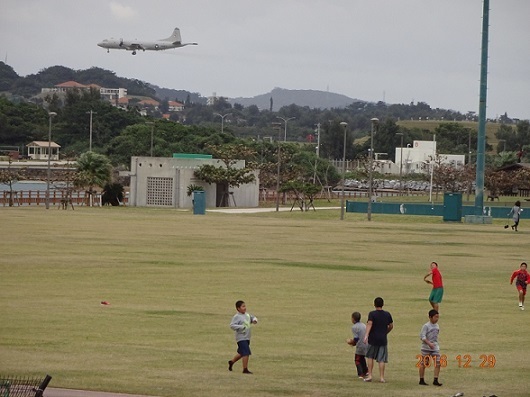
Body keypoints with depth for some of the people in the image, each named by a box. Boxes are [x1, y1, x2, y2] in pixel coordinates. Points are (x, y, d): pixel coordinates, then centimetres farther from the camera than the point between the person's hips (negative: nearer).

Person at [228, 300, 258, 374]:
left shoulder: (247, 315, 11)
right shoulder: (236, 317, -13)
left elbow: (253, 318, 28)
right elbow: (232, 325, -19)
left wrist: (254, 320, 5)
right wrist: (241, 327, -25)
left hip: (247, 338, 9)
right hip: (241, 338, -9)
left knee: (241, 353, 20)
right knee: (246, 353, -14)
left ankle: (231, 362, 41)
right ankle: (245, 369, -8)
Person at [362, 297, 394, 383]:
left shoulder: (372, 314, -7)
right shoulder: (387, 315, 5)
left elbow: (369, 324, -21)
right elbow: (391, 326, 15)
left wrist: (366, 336, -31)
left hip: (373, 339, -2)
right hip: (383, 339, 2)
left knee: (370, 357, 13)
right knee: (381, 359, 3)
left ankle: (369, 376, 10)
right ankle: (382, 377, -1)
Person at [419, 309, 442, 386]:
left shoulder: (437, 326, 9)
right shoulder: (426, 326, -12)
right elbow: (422, 336, -18)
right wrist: (429, 343, -28)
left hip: (435, 347, 6)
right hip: (426, 348, -6)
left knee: (438, 363, -5)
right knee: (423, 363, 4)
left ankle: (435, 380, -2)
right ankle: (421, 380, 14)